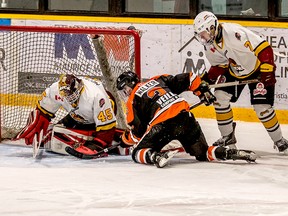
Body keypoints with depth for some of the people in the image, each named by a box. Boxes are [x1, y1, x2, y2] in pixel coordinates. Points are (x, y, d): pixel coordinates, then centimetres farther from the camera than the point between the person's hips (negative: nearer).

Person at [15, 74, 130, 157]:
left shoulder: (95, 96, -42)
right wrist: (32, 130, -10)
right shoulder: (56, 89, -26)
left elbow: (106, 126, -35)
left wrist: (94, 146, -38)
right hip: (77, 115, 6)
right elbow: (43, 112, -8)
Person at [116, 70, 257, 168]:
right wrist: (203, 91, 33)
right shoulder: (158, 80, 27)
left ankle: (156, 156, -28)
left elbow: (138, 132, 5)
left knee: (138, 153, 6)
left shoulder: (133, 100, 13)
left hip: (162, 124, -5)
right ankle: (231, 153, -8)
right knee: (202, 153, 19)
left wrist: (124, 139, 23)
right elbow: (188, 78, 22)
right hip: (185, 117, 5)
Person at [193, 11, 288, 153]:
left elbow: (263, 47, -33)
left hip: (257, 68, -8)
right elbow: (218, 65, 9)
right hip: (234, 71, 8)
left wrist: (267, 71, -35)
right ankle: (228, 137, 10)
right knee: (220, 97, -5)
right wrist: (207, 79, -4)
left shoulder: (233, 33, -34)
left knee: (262, 107, -13)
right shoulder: (209, 45, -7)